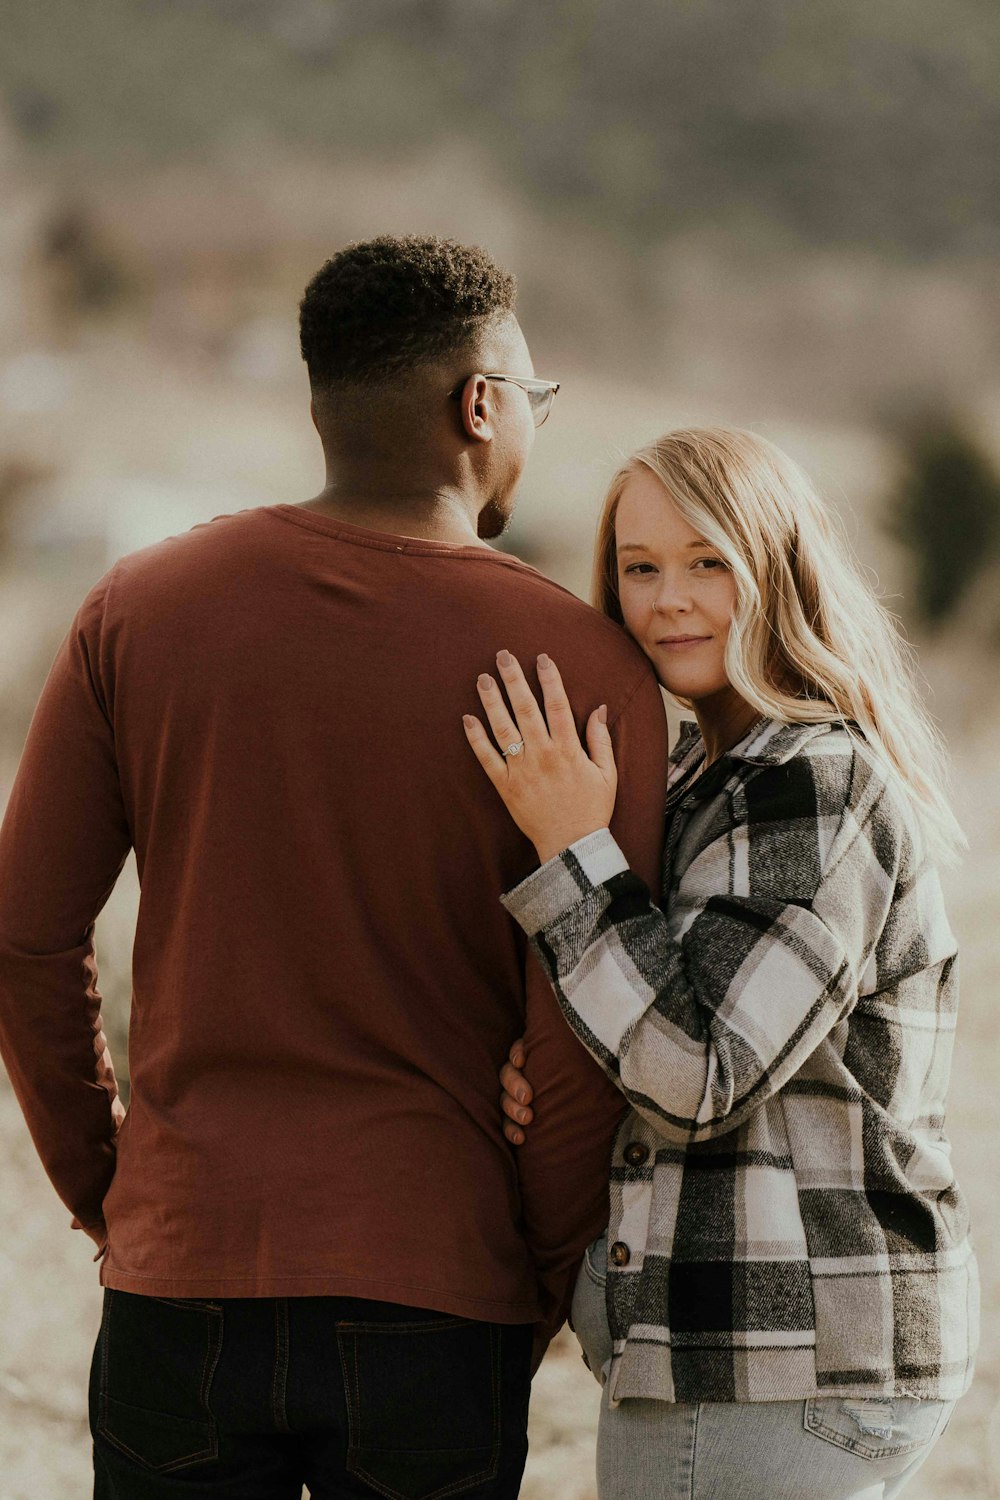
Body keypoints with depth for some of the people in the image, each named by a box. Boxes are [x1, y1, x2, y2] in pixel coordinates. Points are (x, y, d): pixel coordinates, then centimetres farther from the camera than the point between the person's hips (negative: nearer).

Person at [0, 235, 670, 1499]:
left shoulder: (141, 610, 1)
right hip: (441, 1300, -2)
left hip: (187, 1275, 2)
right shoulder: (584, 671, -7)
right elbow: (589, 1045, -8)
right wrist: (543, 1285, 7)